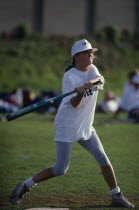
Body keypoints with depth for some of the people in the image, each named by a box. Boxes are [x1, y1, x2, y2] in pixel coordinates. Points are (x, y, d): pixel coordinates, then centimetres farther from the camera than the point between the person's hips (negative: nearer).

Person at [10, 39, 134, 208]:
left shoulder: (92, 69, 7)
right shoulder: (70, 76, -13)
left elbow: (101, 79, -15)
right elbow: (74, 104, -20)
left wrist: (90, 82, -35)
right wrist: (80, 93, -40)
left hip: (85, 127, 6)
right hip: (67, 127, -6)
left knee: (103, 159, 0)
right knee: (60, 169, -7)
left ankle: (116, 196, 8)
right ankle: (25, 186, 6)